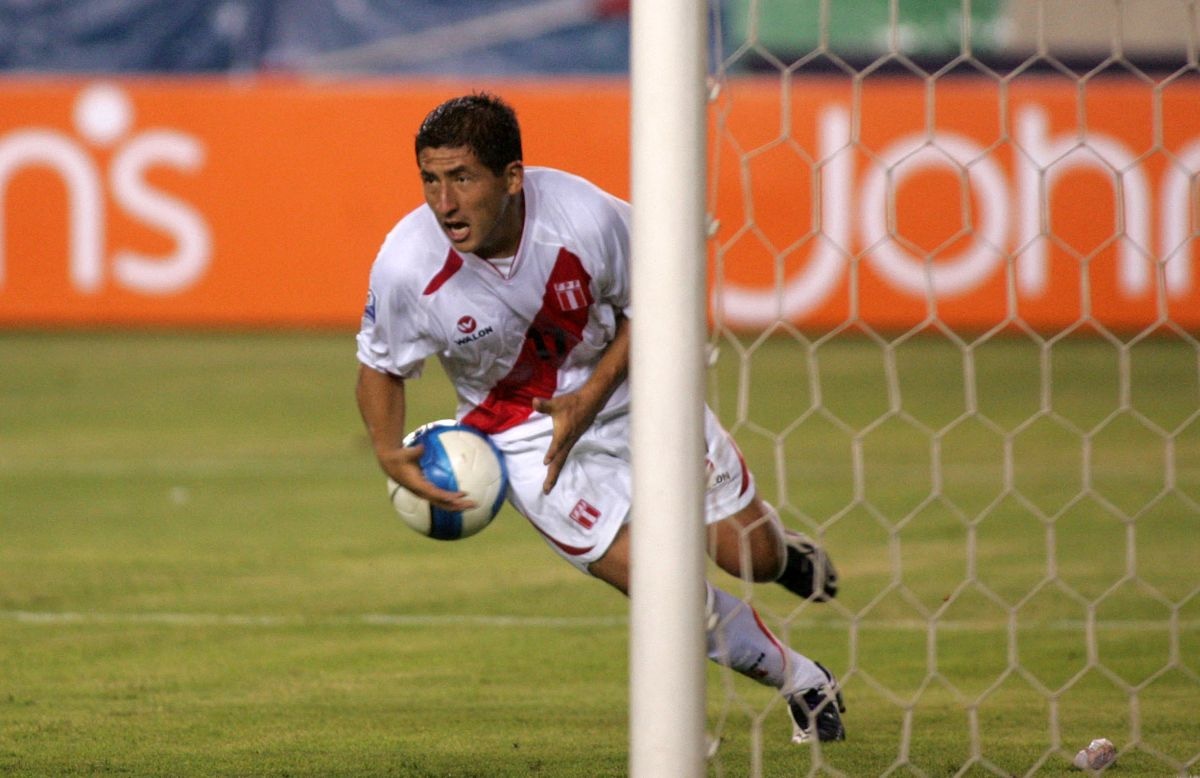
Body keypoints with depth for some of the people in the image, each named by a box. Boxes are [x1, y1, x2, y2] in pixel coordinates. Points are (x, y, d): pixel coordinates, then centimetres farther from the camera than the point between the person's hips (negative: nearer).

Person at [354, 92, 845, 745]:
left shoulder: (585, 216, -28)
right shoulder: (407, 267, -26)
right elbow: (381, 366, -6)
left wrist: (589, 399, -20)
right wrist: (389, 454, -24)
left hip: (624, 390, 1)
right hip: (522, 433, -1)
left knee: (749, 554, 6)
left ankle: (783, 552, 47)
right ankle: (801, 682, 15)